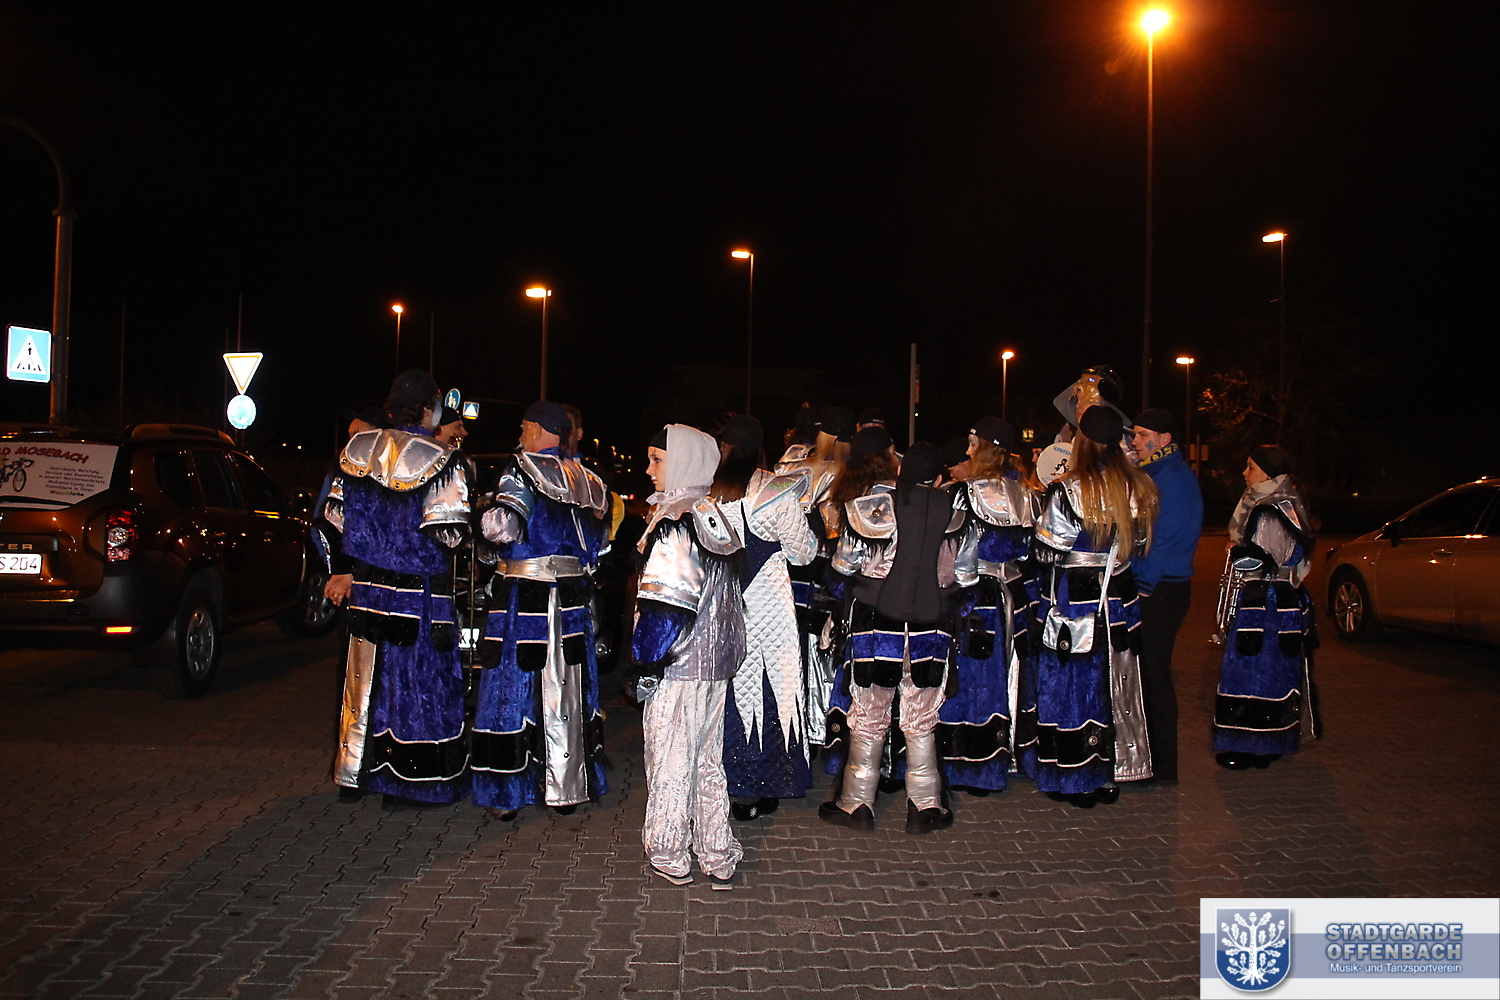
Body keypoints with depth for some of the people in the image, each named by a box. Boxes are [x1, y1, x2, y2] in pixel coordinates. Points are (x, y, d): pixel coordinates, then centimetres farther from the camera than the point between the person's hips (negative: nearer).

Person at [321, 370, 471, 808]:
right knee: (416, 682, 6)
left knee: (365, 678, 16)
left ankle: (354, 774, 28)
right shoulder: (439, 461, -14)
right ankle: (404, 786, 14)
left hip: (368, 587, 5)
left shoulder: (358, 449, 3)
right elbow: (449, 533, -19)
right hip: (419, 594, -5)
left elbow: (333, 515, 6)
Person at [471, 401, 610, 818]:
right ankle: (568, 788, 19)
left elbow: (500, 526, -21)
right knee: (566, 691, 12)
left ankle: (508, 794, 10)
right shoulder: (584, 478, 9)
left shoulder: (522, 471, -10)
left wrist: (488, 512, -1)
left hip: (523, 595, -6)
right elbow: (596, 541, 12)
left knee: (515, 687, 3)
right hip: (571, 596, 6)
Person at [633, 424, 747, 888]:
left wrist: (647, 663, -12)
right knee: (708, 756, 17)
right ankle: (717, 857, 26)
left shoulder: (673, 524, -18)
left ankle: (669, 855, 21)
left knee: (670, 759, 7)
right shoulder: (715, 516, 6)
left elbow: (665, 605, -21)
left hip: (679, 664, -8)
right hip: (717, 660, 8)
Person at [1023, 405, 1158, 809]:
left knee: (1071, 685, 6)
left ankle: (1077, 781, 13)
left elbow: (1046, 551, -12)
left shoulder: (1067, 492, -17)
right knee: (1112, 684, 14)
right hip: (1119, 602, 5)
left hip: (1072, 605, -5)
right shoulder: (1137, 490, -1)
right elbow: (1139, 544, 9)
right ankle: (1109, 776, 25)